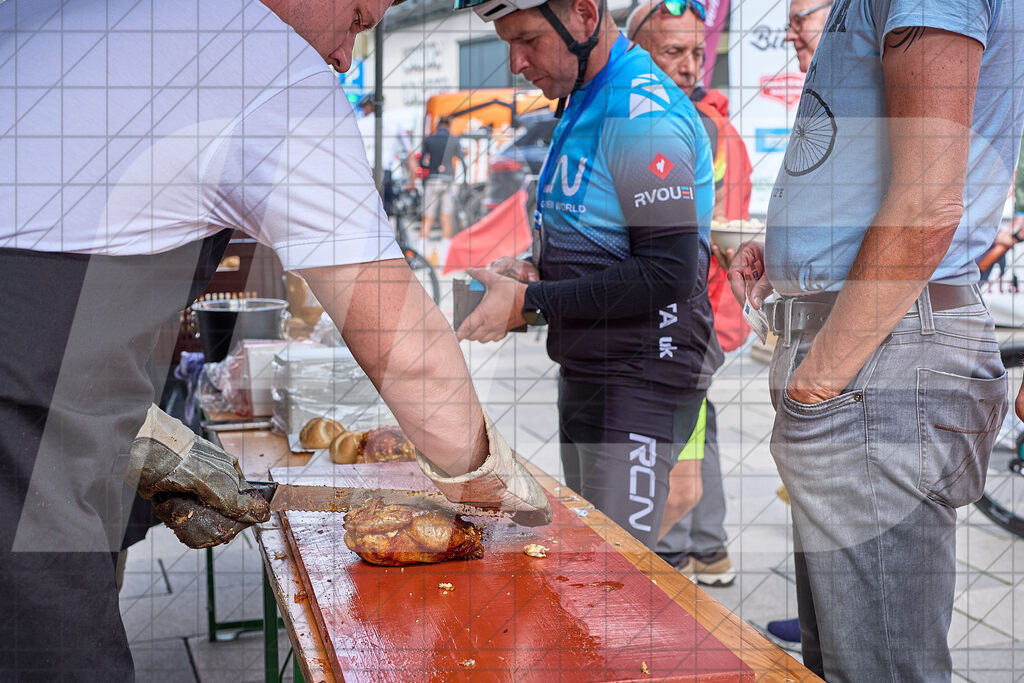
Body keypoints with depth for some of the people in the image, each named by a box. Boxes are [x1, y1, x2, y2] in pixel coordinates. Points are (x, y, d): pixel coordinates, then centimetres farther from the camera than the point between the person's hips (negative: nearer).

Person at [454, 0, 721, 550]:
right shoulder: (581, 101, 13)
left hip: (640, 382, -10)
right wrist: (536, 273, 4)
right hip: (583, 374, 10)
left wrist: (530, 303, -19)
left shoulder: (642, 112, -18)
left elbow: (668, 272, -24)